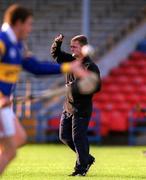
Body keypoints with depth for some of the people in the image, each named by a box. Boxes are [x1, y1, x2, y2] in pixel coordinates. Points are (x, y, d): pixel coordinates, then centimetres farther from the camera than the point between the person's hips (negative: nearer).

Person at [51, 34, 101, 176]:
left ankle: (81, 168, 0)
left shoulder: (90, 67, -14)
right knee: (64, 136, 11)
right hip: (68, 107, 8)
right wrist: (57, 43, -1)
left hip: (82, 109, -8)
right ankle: (87, 158, 25)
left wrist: (78, 87, -21)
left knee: (78, 138, -8)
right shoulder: (71, 60, 9)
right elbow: (55, 53, 19)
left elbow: (96, 87, -19)